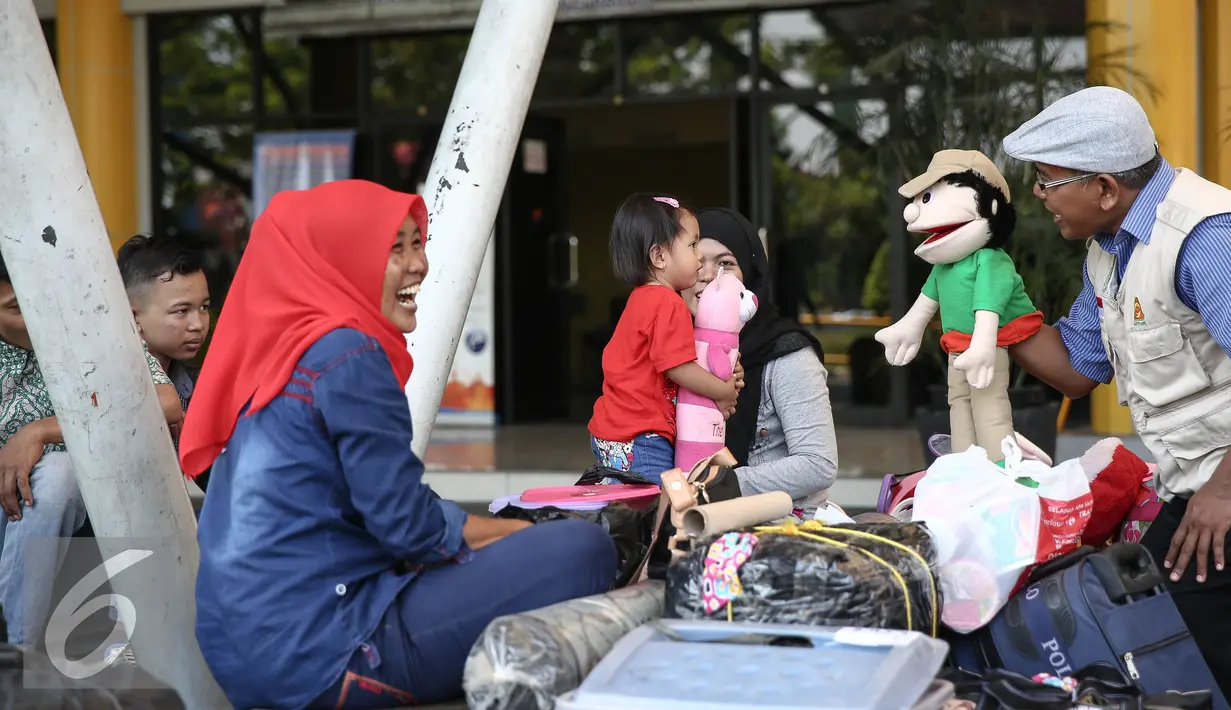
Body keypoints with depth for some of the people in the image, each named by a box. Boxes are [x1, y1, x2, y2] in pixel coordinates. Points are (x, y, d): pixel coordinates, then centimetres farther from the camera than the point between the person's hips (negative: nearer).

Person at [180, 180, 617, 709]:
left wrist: (515, 531, 15)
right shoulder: (347, 355, -13)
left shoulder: (286, 351, 15)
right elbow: (411, 528, -13)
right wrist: (521, 534, 5)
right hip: (319, 654, -10)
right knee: (582, 551, -9)